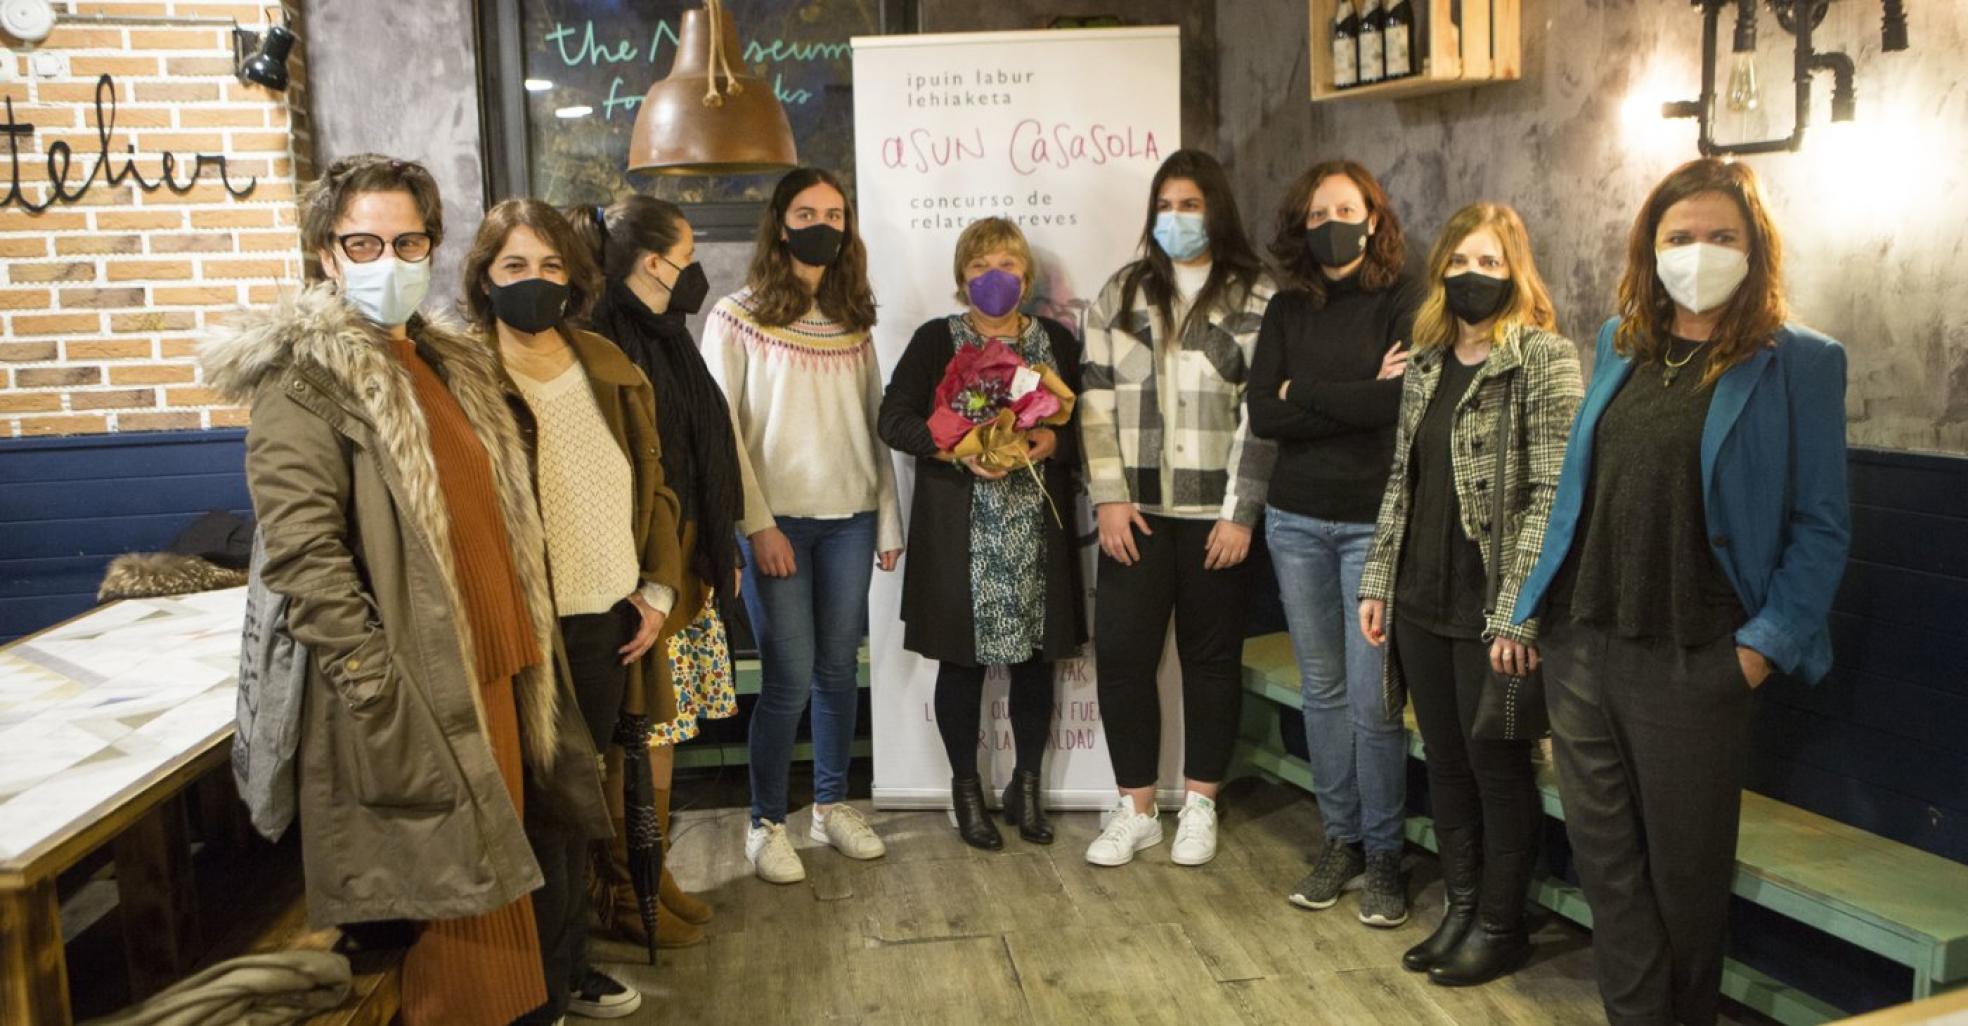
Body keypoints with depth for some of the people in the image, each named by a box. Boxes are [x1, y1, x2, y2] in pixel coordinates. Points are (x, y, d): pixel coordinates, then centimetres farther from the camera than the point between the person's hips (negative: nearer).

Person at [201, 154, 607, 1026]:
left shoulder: (454, 366, 15)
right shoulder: (304, 376, -9)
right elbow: (303, 556, -17)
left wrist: (520, 650, 15)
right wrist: (386, 700, -21)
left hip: (492, 671, 7)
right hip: (409, 695, -7)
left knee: (494, 885, 15)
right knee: (447, 908, 1)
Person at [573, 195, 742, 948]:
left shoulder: (664, 337, 15)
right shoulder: (604, 344, -15)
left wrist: (720, 552, 19)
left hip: (690, 565, 9)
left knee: (662, 729, 15)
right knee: (639, 736, 0)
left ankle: (652, 875, 27)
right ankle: (625, 896, 14)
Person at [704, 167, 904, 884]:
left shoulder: (854, 321, 11)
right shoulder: (737, 318, -2)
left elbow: (875, 424, 11)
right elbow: (722, 430, -6)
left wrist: (888, 518, 8)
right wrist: (757, 524, -12)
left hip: (850, 520, 4)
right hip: (778, 521, -4)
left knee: (839, 669, 9)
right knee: (789, 678, -3)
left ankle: (832, 805, 26)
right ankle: (766, 824, 13)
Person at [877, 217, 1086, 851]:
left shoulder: (1056, 341, 11)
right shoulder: (935, 342, 4)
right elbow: (894, 419, -4)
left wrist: (1055, 441, -13)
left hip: (1038, 530, 2)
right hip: (960, 531, -2)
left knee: (1036, 654, 7)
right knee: (962, 657, 4)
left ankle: (1027, 786, 24)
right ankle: (966, 789, 20)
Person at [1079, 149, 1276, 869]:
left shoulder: (1254, 298, 1)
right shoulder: (1120, 293, 10)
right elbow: (1096, 397, 5)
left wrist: (1241, 513, -10)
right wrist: (1108, 496, -4)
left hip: (1215, 512, -2)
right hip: (1135, 509, 2)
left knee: (1212, 656, 8)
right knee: (1121, 654, 0)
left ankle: (1200, 806, 22)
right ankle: (1135, 810, 13)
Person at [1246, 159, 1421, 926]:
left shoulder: (1403, 302, -5)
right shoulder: (1288, 310, 8)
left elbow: (1405, 401, -20)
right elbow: (1262, 416, -3)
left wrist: (1306, 393, -9)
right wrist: (1359, 398, -11)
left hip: (1373, 523, -4)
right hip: (1296, 520, 5)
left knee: (1373, 699, -3)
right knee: (1322, 689, 12)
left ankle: (1383, 855, 13)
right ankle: (1339, 840, 25)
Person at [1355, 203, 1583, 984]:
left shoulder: (1544, 357, -10)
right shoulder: (1426, 362, 11)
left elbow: (1554, 495, -15)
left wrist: (1517, 611, -19)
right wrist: (1377, 584, 11)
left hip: (1492, 609, -6)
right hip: (1422, 602, 6)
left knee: (1497, 767, 7)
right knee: (1445, 764, 15)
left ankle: (1501, 926, 23)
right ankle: (1460, 910, 30)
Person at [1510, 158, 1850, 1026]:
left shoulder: (1798, 362, -5)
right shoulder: (1619, 343, 9)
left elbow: (1821, 525, -4)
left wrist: (1768, 640, -11)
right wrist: (1533, 604, 10)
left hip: (1692, 662, -4)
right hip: (1580, 644, 5)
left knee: (1684, 865, 10)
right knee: (1604, 850, 10)